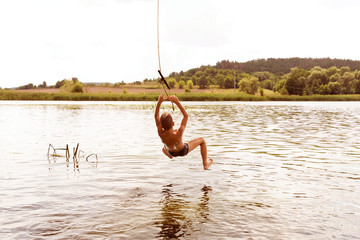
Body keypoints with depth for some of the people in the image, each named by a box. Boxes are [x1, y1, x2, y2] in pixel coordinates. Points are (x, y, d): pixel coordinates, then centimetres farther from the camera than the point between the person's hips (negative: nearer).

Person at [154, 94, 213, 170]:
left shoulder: (161, 134, -37)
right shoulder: (178, 134, -45)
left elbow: (156, 116, -27)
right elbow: (186, 116, -36)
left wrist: (159, 101, -36)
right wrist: (177, 102, -41)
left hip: (172, 153, 3)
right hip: (183, 151, -2)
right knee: (202, 140, 17)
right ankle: (205, 164, 28)